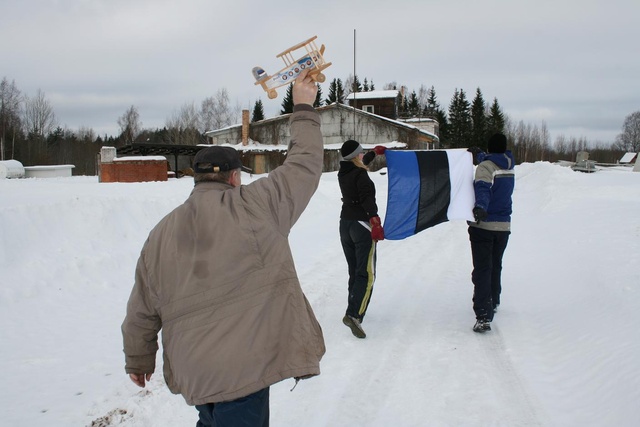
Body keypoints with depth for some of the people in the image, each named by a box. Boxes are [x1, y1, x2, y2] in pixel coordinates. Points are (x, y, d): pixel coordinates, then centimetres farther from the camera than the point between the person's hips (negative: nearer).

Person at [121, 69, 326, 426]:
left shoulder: (162, 234, 6)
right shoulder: (256, 205, -8)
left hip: (192, 370, 6)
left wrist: (138, 359, 27)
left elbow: (142, 310, 12)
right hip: (244, 366, -5)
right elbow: (305, 166, 2)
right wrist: (304, 110, 15)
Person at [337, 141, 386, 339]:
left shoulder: (343, 173, 9)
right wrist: (375, 219, -40)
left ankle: (354, 310, 23)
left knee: (354, 271, 18)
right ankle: (353, 315, -24)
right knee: (366, 274, -10)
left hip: (345, 224, 8)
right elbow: (367, 197, -30)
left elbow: (357, 165, 31)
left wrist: (375, 152, 43)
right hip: (362, 225, -8)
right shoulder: (361, 175, -14)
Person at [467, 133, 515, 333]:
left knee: (482, 270, -10)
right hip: (504, 226, 7)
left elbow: (483, 188, -31)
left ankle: (483, 316, -20)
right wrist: (478, 154, 41)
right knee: (496, 266, 23)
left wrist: (480, 207, -45)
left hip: (483, 225, -7)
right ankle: (493, 303, 40)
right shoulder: (509, 166, 10)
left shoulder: (485, 166, -11)